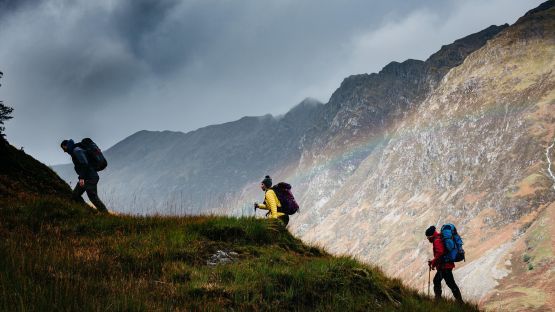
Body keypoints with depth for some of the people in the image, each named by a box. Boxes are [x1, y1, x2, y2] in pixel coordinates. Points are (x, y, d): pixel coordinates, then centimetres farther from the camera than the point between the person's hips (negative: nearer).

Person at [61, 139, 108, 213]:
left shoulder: (76, 151, -11)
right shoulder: (74, 151, 20)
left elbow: (84, 164, -23)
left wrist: (82, 178, -26)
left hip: (90, 178, -11)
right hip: (86, 178, 11)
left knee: (93, 197, -14)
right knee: (75, 195, 9)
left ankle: (105, 213, -13)